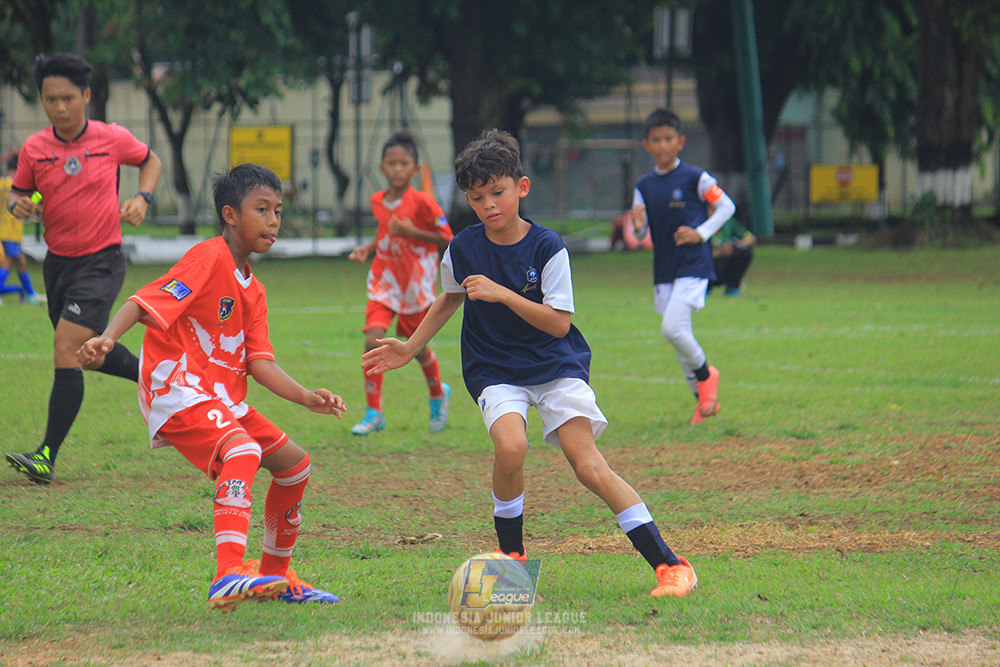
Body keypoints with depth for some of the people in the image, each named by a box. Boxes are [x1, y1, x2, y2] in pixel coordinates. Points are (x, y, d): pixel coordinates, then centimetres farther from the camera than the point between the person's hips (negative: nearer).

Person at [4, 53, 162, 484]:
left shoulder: (113, 139, -7)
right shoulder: (34, 149, -2)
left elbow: (150, 161, 12)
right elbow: (18, 192, 11)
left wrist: (142, 197, -6)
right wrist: (18, 204, -13)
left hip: (101, 261, -5)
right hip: (58, 262, 5)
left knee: (66, 349, -18)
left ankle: (48, 456, -19)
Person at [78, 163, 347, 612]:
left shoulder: (252, 289, 18)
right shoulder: (209, 258, -9)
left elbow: (260, 364, 10)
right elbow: (146, 303, -20)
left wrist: (307, 399, -4)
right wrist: (108, 338, -37)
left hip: (222, 400, 10)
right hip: (176, 390, -10)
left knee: (294, 464, 14)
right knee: (243, 450, -34)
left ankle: (275, 575, 30)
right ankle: (229, 576, -50)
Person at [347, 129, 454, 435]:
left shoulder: (422, 202, -14)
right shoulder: (378, 201, 3)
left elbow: (445, 239, -12)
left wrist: (411, 232, -23)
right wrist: (367, 248, 2)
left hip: (416, 283, -4)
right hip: (385, 278, 4)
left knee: (417, 346, 9)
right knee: (373, 340, -13)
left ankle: (438, 394, 41)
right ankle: (373, 413, -5)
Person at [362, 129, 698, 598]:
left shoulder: (547, 247, -11)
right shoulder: (462, 250, -2)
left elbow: (559, 323, -16)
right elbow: (449, 300, 20)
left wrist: (501, 293, -24)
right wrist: (410, 349, 18)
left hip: (556, 366, -2)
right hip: (495, 372, 2)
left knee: (589, 465, -17)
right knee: (510, 445, -29)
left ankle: (669, 564, -15)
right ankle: (512, 554, -6)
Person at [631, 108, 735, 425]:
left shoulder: (694, 178, -7)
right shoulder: (644, 185, 8)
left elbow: (726, 206, 1)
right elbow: (640, 233, 10)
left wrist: (701, 233, -10)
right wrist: (638, 226, -14)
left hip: (693, 265, -6)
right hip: (663, 269, 6)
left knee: (672, 327, -20)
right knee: (679, 338, 9)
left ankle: (705, 373, 5)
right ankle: (703, 398, 22)